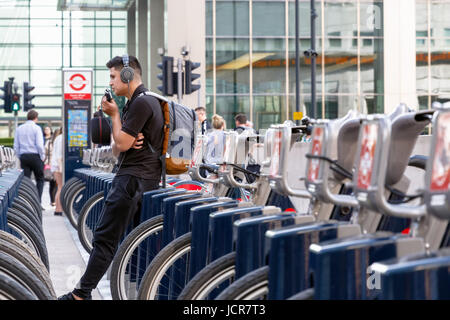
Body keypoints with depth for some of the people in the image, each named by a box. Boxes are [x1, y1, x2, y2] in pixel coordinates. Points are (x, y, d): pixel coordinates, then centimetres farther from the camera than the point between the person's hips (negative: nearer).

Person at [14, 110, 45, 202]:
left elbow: (16, 146, 9)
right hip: (35, 156, -4)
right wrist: (42, 157, -1)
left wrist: (20, 157, 15)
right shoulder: (36, 128, -5)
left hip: (23, 156, 4)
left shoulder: (19, 128, 10)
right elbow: (39, 145, -13)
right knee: (40, 180, 6)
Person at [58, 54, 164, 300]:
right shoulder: (148, 101, 21)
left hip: (132, 179, -11)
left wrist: (114, 115, -1)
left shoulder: (141, 103, -12)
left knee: (105, 238, -9)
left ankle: (82, 293, -8)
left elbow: (121, 144, -15)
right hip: (150, 179, 11)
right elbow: (116, 149, 21)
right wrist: (127, 141, -2)